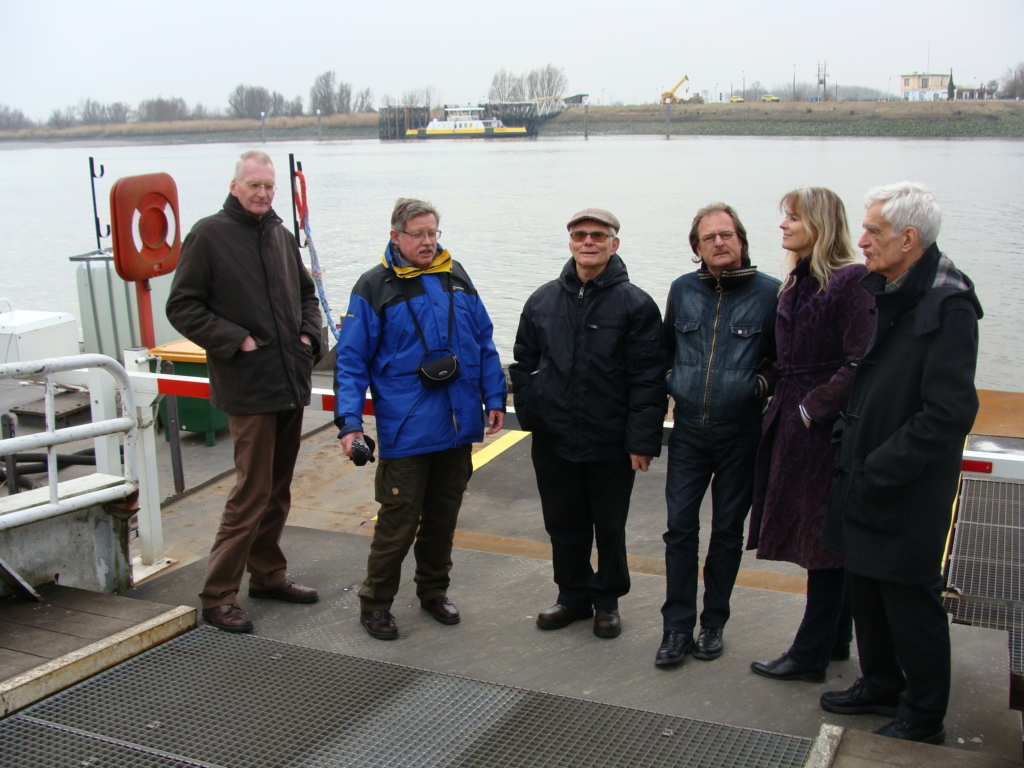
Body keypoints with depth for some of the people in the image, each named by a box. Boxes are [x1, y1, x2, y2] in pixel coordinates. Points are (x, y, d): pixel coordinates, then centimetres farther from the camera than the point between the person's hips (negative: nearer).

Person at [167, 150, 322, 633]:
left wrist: (308, 334, 8)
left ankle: (268, 575, 27)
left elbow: (306, 293, 26)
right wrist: (236, 340, -15)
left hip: (292, 383, 7)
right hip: (249, 389, -7)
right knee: (253, 491, -7)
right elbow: (182, 307, -8)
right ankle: (218, 595, 3)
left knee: (278, 489, 14)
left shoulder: (280, 236, 14)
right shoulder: (209, 235, -5)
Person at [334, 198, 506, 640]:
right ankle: (375, 603, 16)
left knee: (443, 516, 16)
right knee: (399, 520, -1)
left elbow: (483, 342, 13)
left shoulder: (456, 277, 9)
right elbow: (351, 361, -6)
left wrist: (494, 398, 8)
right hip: (405, 433, -5)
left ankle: (434, 591, 34)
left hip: (458, 426, 5)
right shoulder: (374, 288, -5)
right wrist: (350, 422, -13)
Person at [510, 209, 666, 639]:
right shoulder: (543, 300, 6)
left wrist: (642, 439, -13)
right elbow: (523, 362, 15)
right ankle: (573, 596, 31)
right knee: (563, 524, 14)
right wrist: (529, 412, 6)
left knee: (610, 527, 10)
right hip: (553, 441, 4)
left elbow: (648, 378, -9)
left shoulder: (635, 304, -6)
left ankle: (607, 601, 28)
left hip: (611, 444, -3)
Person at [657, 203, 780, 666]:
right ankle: (677, 627, 9)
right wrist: (671, 388, 8)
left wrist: (764, 386, -7)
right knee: (680, 527, 0)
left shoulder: (769, 293, -6)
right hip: (688, 432, 2)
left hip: (741, 435, -2)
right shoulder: (682, 291, 4)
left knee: (727, 531, 10)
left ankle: (714, 623, 24)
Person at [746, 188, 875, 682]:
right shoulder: (798, 283, 13)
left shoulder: (852, 282, -14)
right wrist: (772, 384, 1)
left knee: (823, 540, 2)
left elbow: (860, 364, -20)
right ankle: (835, 639, 30)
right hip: (793, 424, 9)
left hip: (827, 430, -9)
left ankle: (810, 655, 12)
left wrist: (812, 408, -18)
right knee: (827, 544, 17)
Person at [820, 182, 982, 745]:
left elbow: (949, 413, -24)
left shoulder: (947, 305, -19)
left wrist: (878, 470, -20)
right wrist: (850, 444, 8)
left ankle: (923, 719, 23)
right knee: (865, 587, 20)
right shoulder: (875, 291, 6)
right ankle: (881, 684, 39)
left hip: (908, 491, -8)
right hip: (862, 480, 8)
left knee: (910, 600, 5)